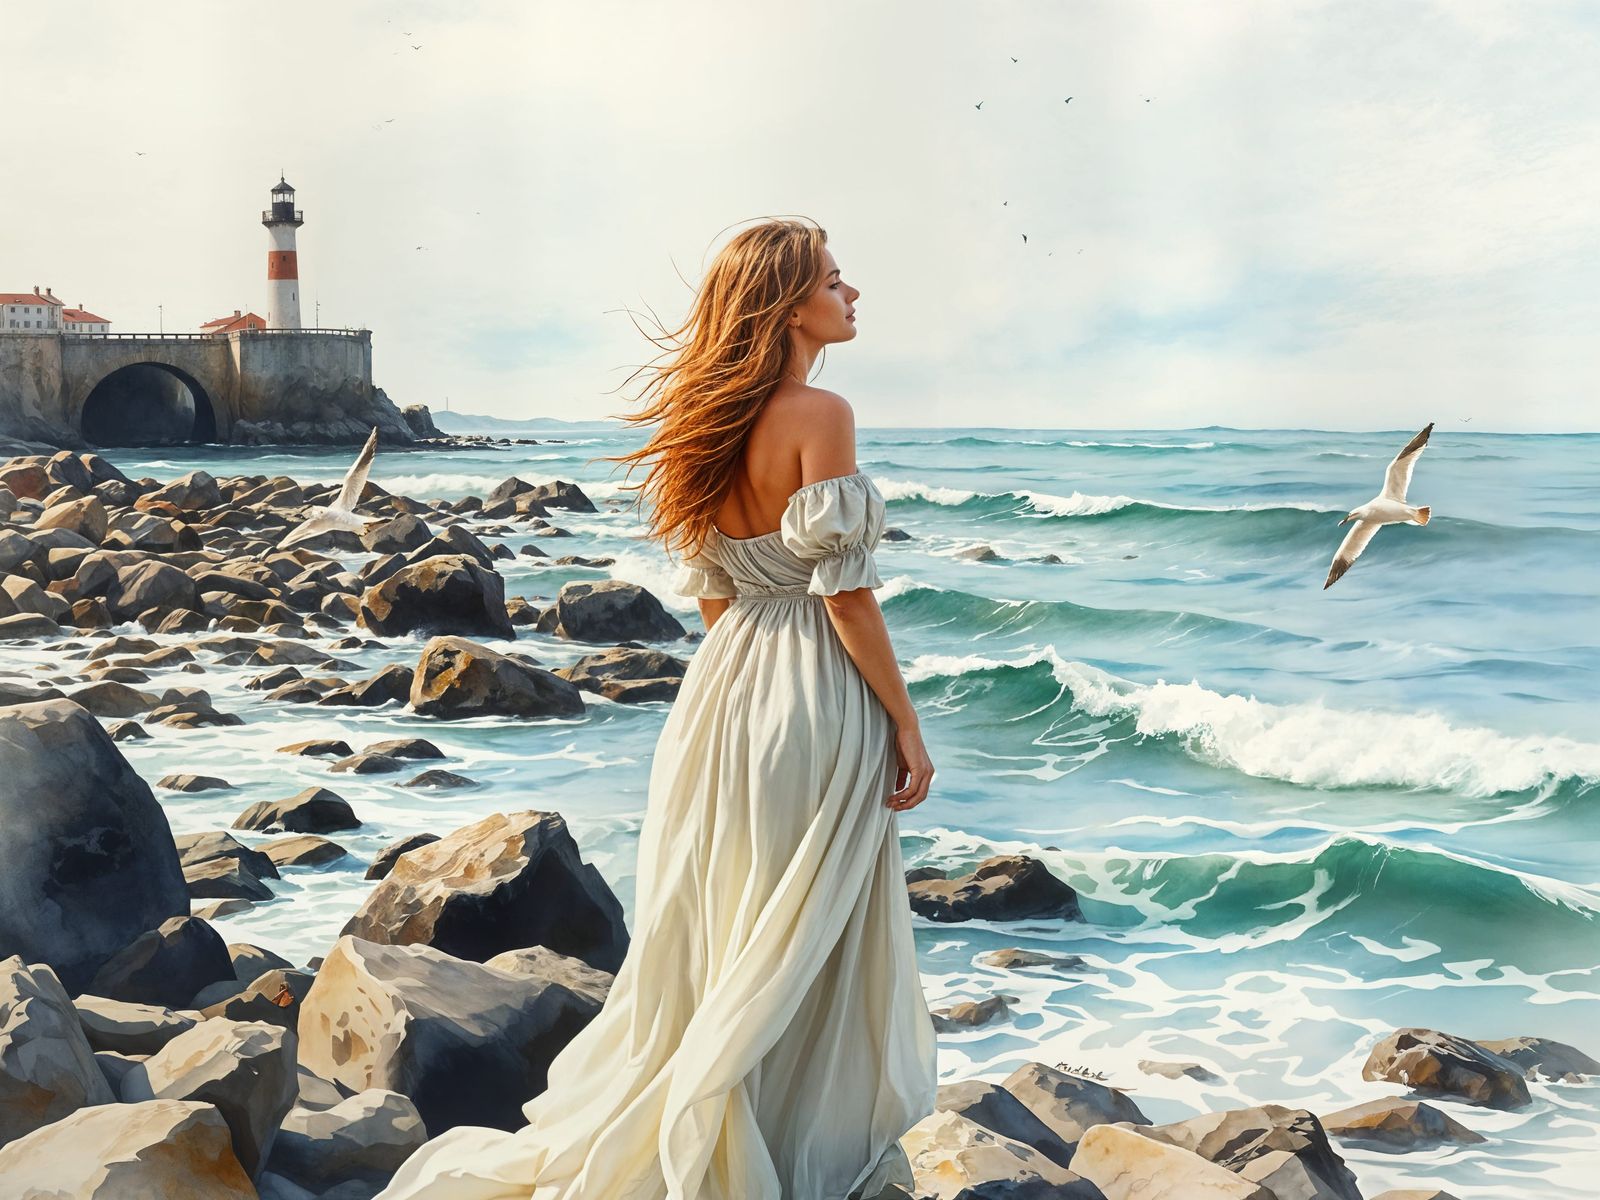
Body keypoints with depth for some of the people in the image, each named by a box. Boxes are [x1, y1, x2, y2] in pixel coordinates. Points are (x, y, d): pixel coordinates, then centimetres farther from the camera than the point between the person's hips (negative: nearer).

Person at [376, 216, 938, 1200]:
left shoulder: (711, 421, 8)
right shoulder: (819, 414, -16)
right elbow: (845, 593, -17)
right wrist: (907, 726, -11)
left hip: (725, 688, 7)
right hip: (817, 700, -7)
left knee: (715, 940, 17)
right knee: (803, 950, 4)